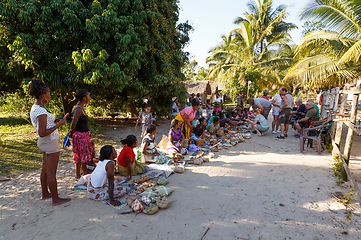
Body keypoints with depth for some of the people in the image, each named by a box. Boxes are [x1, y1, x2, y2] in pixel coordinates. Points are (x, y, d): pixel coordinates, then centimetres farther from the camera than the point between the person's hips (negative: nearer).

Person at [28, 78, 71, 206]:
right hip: (50, 142, -10)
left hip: (46, 143, 10)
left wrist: (54, 121, 8)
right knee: (51, 172, 1)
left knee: (45, 170, 21)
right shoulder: (41, 111, -23)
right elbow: (42, 133, -27)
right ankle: (56, 199, 13)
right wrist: (58, 124, -22)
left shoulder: (35, 108, 8)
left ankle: (45, 193, 38)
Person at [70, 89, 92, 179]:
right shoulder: (78, 109, -21)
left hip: (85, 135, 9)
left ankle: (85, 174, 33)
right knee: (79, 156, 4)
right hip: (80, 136, -9)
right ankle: (78, 176, 20)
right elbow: (73, 124, -18)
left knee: (85, 155, 18)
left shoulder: (81, 108, 9)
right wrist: (72, 134, -3)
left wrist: (72, 133, 17)